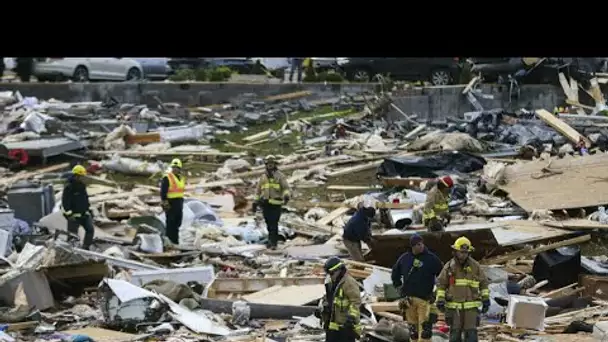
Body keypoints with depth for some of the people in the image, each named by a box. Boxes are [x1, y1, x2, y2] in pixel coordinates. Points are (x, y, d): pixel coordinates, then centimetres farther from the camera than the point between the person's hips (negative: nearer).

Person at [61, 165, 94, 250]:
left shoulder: (82, 185, 11)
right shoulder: (68, 187, -14)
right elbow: (65, 202, -17)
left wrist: (89, 210, 19)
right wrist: (69, 214, -21)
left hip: (84, 213, 7)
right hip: (74, 215, -7)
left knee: (90, 229, -2)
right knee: (73, 234, 0)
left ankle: (85, 247, 7)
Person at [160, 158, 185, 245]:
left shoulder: (181, 178, 14)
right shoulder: (167, 178, -10)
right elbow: (163, 191, -14)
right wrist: (165, 203, -21)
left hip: (179, 202, 8)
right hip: (170, 202, -8)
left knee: (177, 222, 11)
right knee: (170, 222, -7)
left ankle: (175, 239, 19)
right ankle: (169, 240, -2)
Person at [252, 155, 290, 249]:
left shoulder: (279, 176, 3)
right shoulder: (263, 177, 16)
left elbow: (286, 187, -8)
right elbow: (258, 190, 21)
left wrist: (286, 196, -28)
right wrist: (255, 202, 16)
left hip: (276, 204, -4)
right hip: (265, 204, 4)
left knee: (274, 224, -10)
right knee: (269, 224, 6)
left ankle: (273, 243, -9)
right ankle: (271, 241, 17)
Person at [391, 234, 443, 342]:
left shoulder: (432, 259, -2)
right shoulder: (404, 258, 7)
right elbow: (395, 274, 24)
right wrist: (398, 286, 15)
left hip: (425, 299, -3)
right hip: (408, 299, 3)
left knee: (425, 329, -10)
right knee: (413, 328, 8)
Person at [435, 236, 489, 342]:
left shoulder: (475, 266, 1)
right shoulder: (449, 266, 1)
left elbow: (483, 282, 10)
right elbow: (441, 283, 6)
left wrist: (486, 300, 6)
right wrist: (440, 300, -3)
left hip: (471, 306, -1)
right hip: (454, 306, 1)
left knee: (471, 333, -4)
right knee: (455, 333, 4)